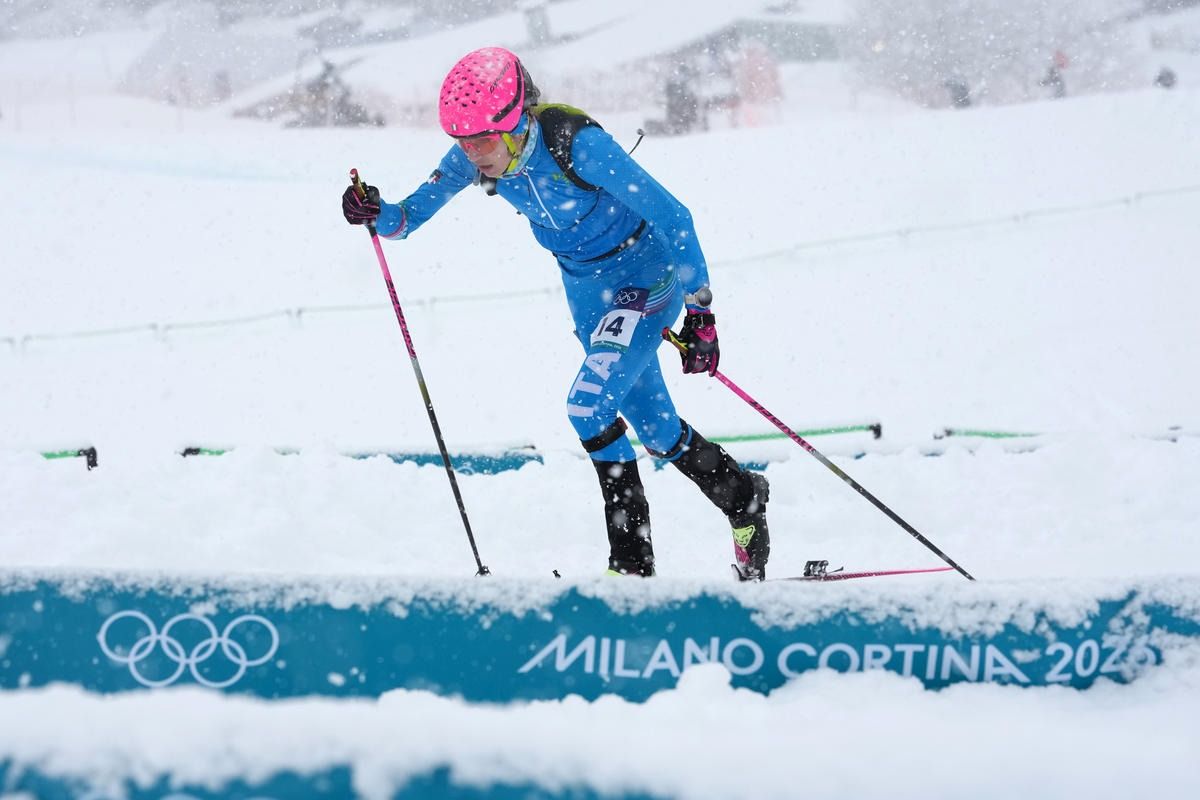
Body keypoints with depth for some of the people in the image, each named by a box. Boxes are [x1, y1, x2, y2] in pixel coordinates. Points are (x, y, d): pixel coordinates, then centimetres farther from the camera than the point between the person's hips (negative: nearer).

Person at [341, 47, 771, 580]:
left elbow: (672, 217, -27)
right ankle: (742, 497, 36)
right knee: (655, 430, 13)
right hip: (585, 287, 7)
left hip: (647, 271, -7)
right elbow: (413, 213, -3)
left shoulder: (577, 143, -32)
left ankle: (632, 561, -10)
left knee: (588, 404, -21)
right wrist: (377, 215, -27)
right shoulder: (473, 157, -14)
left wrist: (700, 313, -26)